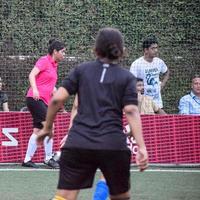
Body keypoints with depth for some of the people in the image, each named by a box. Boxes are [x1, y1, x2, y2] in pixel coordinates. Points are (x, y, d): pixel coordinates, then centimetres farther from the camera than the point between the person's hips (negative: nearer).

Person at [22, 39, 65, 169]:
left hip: (44, 101, 9)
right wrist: (35, 90, -30)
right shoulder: (44, 61, -6)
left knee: (37, 131, 7)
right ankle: (48, 158, -14)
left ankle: (27, 160, 10)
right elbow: (32, 75, -17)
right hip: (35, 99, -9)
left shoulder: (54, 65, 18)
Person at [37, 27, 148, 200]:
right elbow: (131, 111, -5)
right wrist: (142, 147, -12)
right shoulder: (127, 77, 8)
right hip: (114, 146, 0)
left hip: (78, 144, 0)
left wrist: (47, 128, 16)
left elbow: (57, 99, 3)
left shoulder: (81, 70, 11)